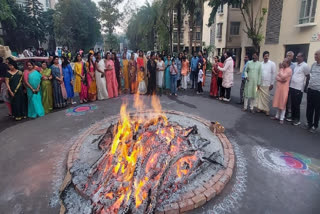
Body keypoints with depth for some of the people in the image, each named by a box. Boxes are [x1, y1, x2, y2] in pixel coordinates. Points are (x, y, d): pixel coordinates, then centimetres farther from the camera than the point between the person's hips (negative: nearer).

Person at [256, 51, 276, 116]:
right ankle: (260, 107, 15)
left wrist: (272, 84, -6)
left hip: (267, 84, -2)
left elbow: (273, 74, -3)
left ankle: (267, 109, 11)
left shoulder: (272, 64, -2)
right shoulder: (260, 64, 5)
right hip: (260, 83, 2)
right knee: (259, 96, 3)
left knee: (266, 97, 1)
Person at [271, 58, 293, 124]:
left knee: (283, 103, -2)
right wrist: (280, 79, -12)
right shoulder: (282, 69, 14)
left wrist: (281, 69, -11)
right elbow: (277, 77, 9)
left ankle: (282, 118, 5)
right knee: (278, 102, 12)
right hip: (279, 87, 7)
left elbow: (282, 77, -21)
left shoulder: (289, 70, -10)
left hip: (284, 88, -7)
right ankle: (277, 116, 22)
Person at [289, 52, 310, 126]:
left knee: (296, 104, 0)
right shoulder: (295, 65, 11)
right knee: (292, 104, 12)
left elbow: (308, 77, -4)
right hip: (292, 87, 6)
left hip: (298, 88, -6)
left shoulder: (305, 66, -9)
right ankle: (293, 117, 23)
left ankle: (297, 120, 11)